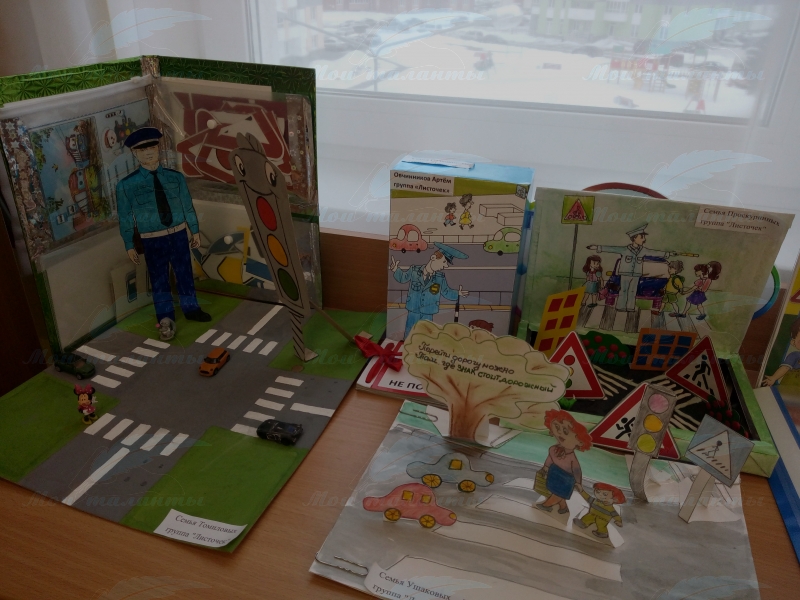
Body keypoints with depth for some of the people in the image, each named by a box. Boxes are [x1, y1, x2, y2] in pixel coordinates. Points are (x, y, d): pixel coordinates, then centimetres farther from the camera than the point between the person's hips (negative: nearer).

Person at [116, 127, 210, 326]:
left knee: (185, 274, 14)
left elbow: (187, 206, 4)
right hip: (152, 240, -2)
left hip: (179, 235, 2)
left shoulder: (175, 177, -3)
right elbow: (125, 218, -5)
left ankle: (191, 309, 32)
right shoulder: (126, 185, -10)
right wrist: (129, 245, -2)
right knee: (159, 279, 11)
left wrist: (195, 230, 7)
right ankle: (165, 315, 29)